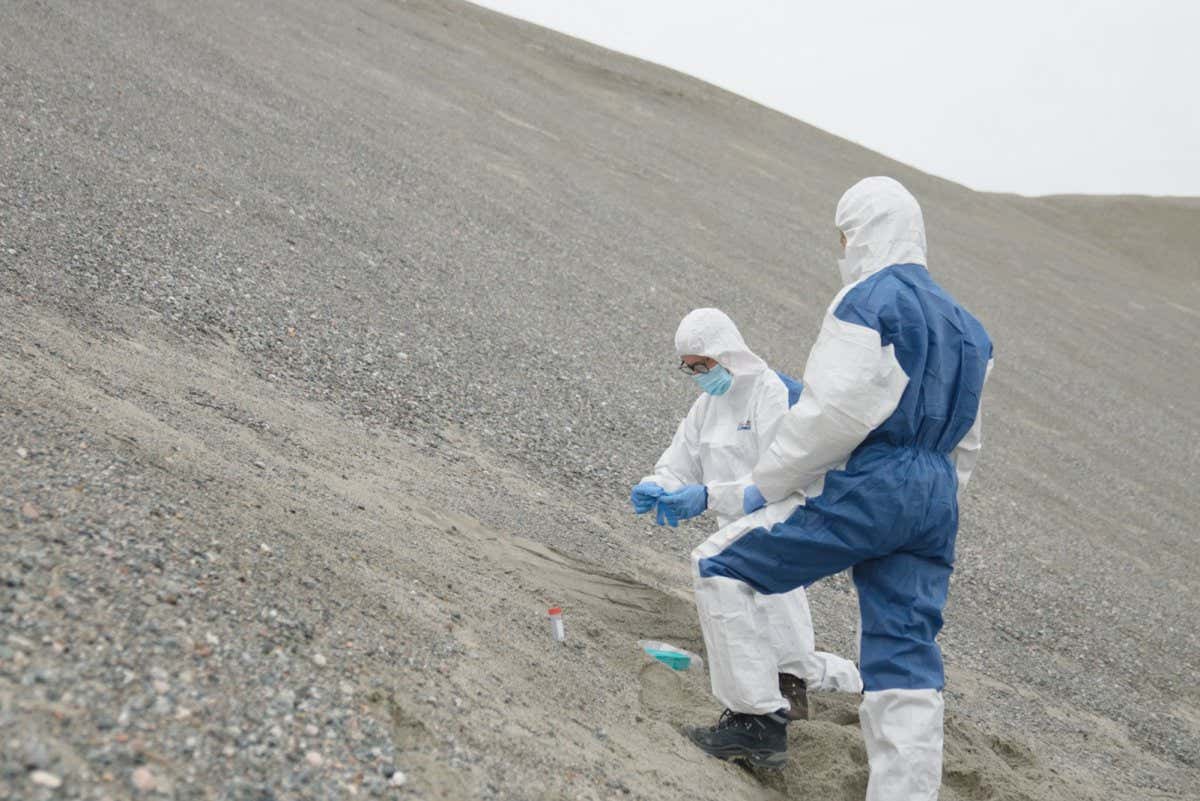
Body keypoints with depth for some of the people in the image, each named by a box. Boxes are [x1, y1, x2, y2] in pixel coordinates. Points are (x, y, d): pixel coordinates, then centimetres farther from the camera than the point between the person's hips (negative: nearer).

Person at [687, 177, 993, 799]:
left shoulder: (867, 301, -8)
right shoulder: (960, 321, 19)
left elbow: (833, 412, -17)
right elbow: (964, 442, 21)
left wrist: (768, 483, -5)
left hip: (863, 490, -8)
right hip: (933, 502, 8)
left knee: (721, 566, 5)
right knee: (904, 659, 7)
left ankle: (755, 718, 3)